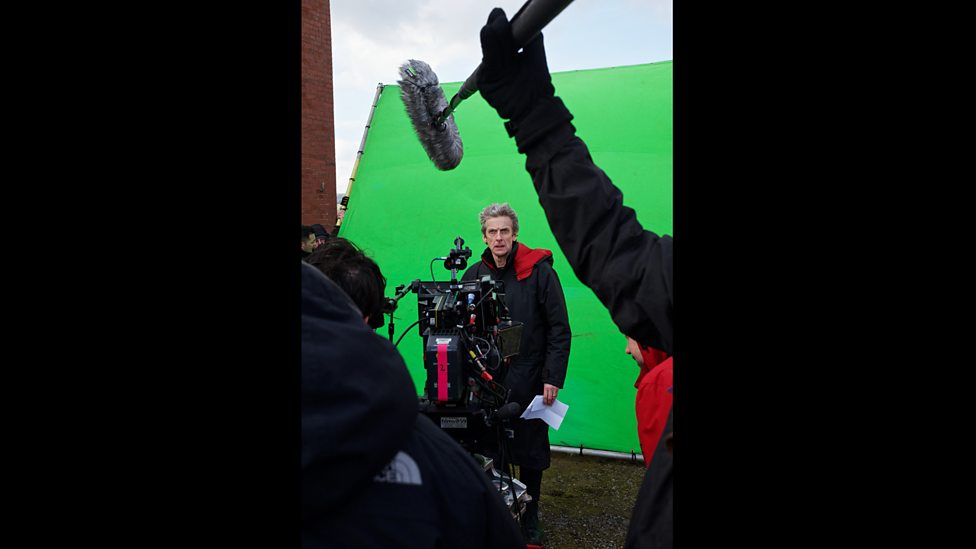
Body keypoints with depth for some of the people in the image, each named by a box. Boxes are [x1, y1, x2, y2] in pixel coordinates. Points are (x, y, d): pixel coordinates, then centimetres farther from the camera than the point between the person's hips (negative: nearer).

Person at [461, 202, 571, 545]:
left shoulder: (539, 270, -6)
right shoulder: (474, 275, 5)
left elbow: (559, 329, -6)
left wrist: (553, 377, -10)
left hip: (528, 379, -3)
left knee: (530, 451, 9)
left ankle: (529, 517, 27)